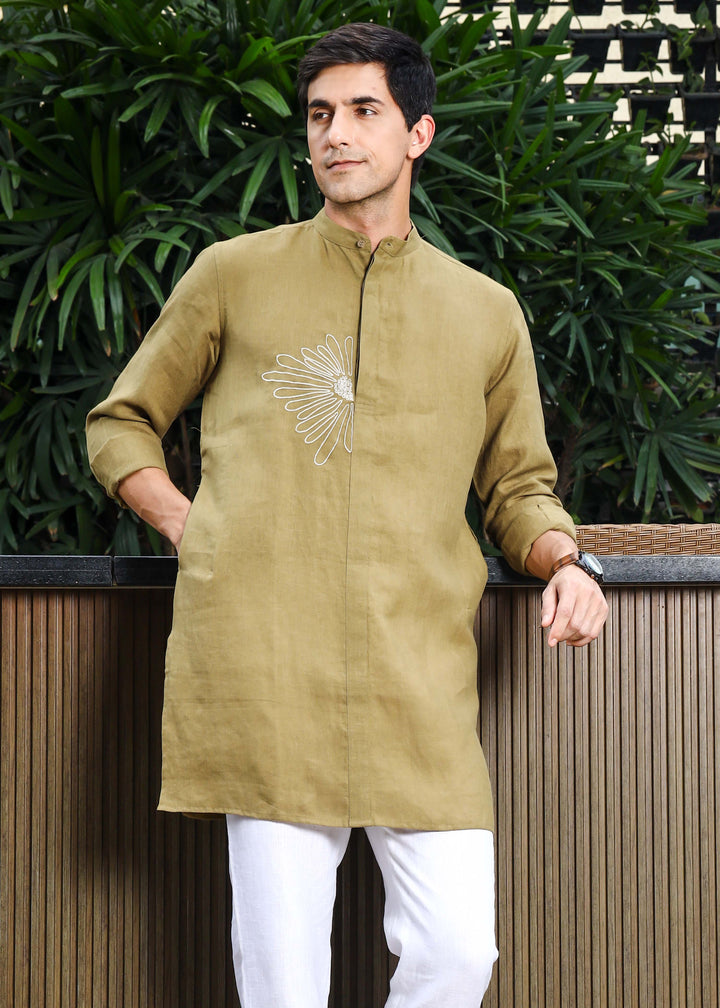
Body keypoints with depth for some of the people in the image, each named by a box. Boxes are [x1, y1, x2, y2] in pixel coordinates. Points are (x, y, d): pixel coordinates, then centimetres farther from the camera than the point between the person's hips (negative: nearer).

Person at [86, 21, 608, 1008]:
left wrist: (566, 563, 5)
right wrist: (193, 528, 4)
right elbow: (119, 426, 21)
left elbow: (519, 484, 25)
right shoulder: (233, 276, 12)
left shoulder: (488, 313, 16)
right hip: (265, 665, -2)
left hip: (420, 684, 2)